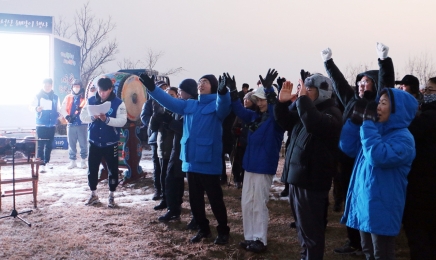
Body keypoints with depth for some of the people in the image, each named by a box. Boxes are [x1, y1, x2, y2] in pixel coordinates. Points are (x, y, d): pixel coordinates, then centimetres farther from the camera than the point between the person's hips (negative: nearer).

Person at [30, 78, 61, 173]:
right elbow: (31, 107, -3)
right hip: (41, 124, -3)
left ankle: (46, 162, 20)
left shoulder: (55, 97, 10)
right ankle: (41, 164, -8)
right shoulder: (38, 96, 1)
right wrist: (36, 109, -24)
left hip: (52, 125, 3)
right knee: (40, 145, -8)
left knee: (49, 145, 10)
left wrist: (60, 115, -6)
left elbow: (58, 109, 15)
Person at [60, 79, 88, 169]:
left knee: (83, 144, 1)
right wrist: (67, 116, -11)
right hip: (71, 124, 2)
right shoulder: (68, 98, 11)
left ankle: (83, 161, 11)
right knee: (71, 144, 6)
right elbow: (63, 109, 5)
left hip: (82, 124, -2)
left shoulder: (84, 98, 5)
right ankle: (72, 161, 15)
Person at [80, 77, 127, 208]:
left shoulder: (118, 103, -8)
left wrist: (106, 119, -30)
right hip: (94, 142, 3)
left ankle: (111, 196, 18)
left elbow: (122, 121, -16)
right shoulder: (91, 101, 3)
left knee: (112, 170, 4)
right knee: (92, 169, 10)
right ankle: (93, 194, 26)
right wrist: (93, 117, -21)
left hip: (111, 143, -3)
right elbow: (82, 117, 0)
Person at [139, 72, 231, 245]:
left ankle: (223, 231, 20)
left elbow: (224, 105, -27)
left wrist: (223, 92, -50)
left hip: (209, 161, -6)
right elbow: (170, 102, 6)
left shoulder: (217, 105, -4)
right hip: (191, 160, 6)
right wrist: (152, 88, -8)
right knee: (195, 199, 15)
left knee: (215, 199, 3)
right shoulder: (189, 105, 13)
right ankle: (203, 229, 31)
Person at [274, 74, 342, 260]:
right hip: (297, 176, 9)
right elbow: (284, 121, 22)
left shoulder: (331, 113, -13)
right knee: (302, 225, 21)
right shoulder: (306, 109, 14)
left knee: (311, 228, 2)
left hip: (312, 180, -9)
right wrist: (282, 102, 4)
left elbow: (315, 124, -35)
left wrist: (302, 99, -26)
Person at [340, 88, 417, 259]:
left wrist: (367, 123, -26)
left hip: (381, 207, -8)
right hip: (363, 201, 8)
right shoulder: (376, 130, 10)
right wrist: (356, 120, -1)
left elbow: (378, 157, -33)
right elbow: (347, 147, 9)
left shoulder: (403, 138, -16)